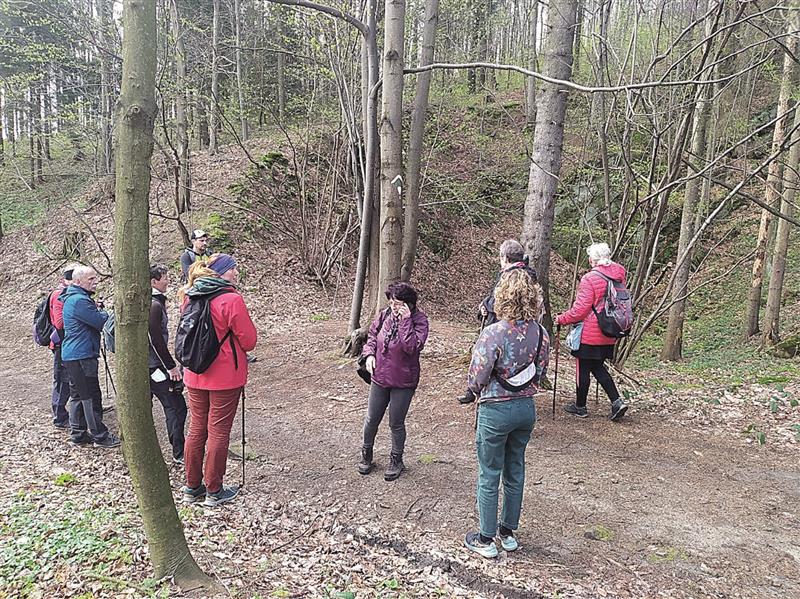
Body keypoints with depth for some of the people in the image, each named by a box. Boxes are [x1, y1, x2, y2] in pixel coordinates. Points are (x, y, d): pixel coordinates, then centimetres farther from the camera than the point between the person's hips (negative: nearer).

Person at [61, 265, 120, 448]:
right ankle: (100, 436, 3)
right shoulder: (79, 300, -18)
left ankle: (78, 434, 23)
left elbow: (94, 321, 21)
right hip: (81, 356, -11)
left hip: (72, 355, 11)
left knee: (77, 395, 15)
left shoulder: (73, 298, 16)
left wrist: (98, 311, 3)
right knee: (91, 396, -4)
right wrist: (103, 312, 2)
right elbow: (101, 322, -17)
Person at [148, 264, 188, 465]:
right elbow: (157, 340, -21)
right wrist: (171, 366, -16)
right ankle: (179, 454, -1)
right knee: (176, 407, -4)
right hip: (154, 366, -10)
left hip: (142, 363, 10)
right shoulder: (154, 305, -18)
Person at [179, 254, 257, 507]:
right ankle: (214, 491, 16)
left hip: (194, 375, 6)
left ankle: (192, 487, 27)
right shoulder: (231, 300, -17)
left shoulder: (189, 297, 3)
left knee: (196, 429, 16)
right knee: (218, 432, 5)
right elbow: (249, 341, -12)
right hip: (225, 377, -6)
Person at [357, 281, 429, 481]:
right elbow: (372, 335, 10)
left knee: (396, 424, 10)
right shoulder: (385, 315, -4)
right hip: (380, 377, 4)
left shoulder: (419, 320, -17)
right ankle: (366, 453, 39)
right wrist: (369, 354, -6)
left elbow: (412, 347, -30)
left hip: (403, 382, -4)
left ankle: (396, 460, 33)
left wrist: (405, 321, -31)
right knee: (371, 420, 16)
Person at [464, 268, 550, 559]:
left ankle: (485, 540, 25)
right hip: (527, 408, 6)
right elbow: (540, 374, 6)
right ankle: (508, 532, 36)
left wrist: (480, 391, 3)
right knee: (515, 472, 21)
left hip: (495, 411, -5)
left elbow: (475, 381, -19)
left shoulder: (493, 334, -24)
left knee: (489, 477, 11)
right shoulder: (541, 333, -5)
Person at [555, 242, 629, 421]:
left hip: (589, 334, -7)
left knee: (583, 369, 8)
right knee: (598, 367, 20)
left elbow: (580, 309, -19)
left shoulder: (590, 279, -18)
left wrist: (561, 319, -6)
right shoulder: (618, 275, 3)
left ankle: (580, 407, 21)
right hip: (609, 335, 7)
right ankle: (617, 402, 11)